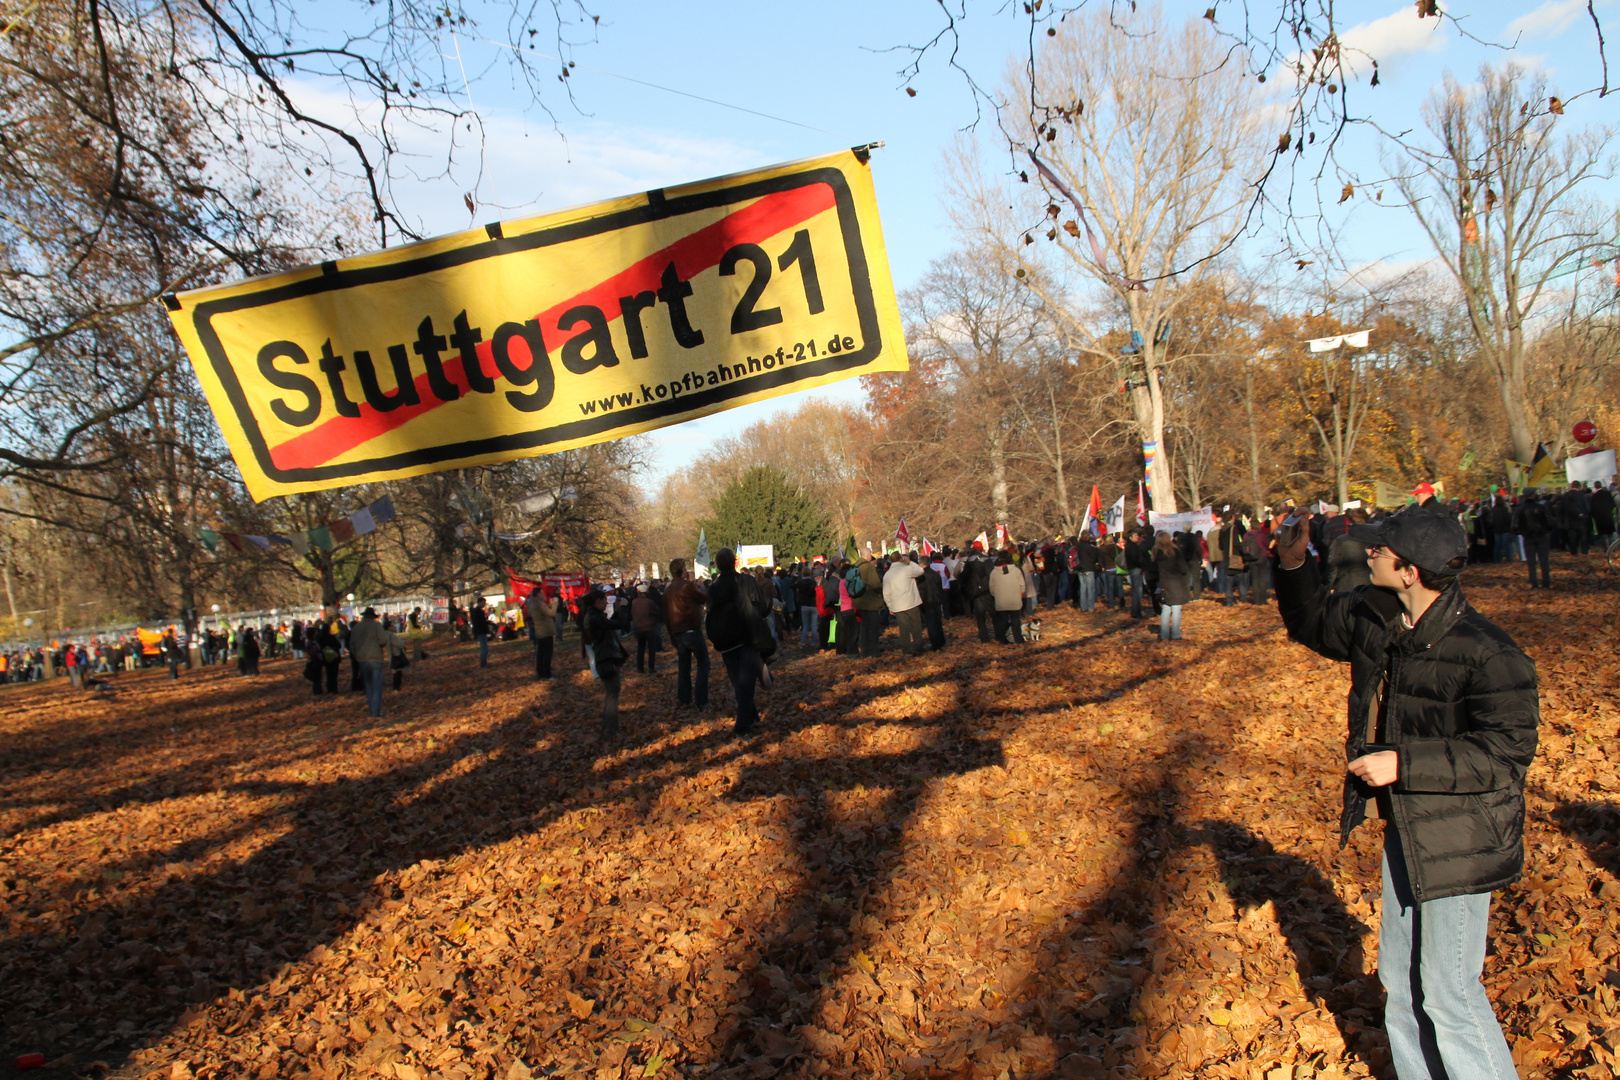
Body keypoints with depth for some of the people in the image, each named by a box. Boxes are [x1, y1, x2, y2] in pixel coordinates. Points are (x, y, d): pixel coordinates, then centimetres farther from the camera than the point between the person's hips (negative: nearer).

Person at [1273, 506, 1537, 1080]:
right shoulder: (1371, 616, -1)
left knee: (1447, 991, 0)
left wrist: (1403, 762, -26)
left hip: (1459, 840, -8)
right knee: (1399, 981, 19)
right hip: (1405, 828, 8)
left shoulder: (1486, 654, -24)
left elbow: (1507, 751, -23)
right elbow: (1312, 621, 19)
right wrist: (1293, 566, 4)